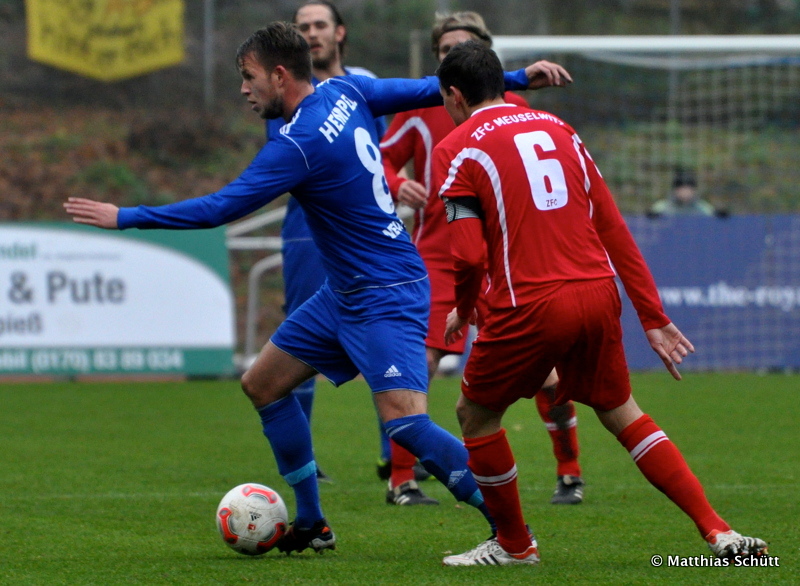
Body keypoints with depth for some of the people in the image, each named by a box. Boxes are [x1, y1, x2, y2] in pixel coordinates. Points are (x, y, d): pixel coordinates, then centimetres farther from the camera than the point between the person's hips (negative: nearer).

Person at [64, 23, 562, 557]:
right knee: (263, 383, 11)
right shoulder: (345, 92, 3)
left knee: (405, 422, -22)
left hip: (386, 300, -10)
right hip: (342, 295, 10)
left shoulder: (298, 145, -22)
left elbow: (220, 208, -22)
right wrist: (516, 80, 17)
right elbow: (430, 90, 8)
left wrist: (125, 217, -16)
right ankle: (312, 524, 20)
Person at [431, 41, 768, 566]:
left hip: (532, 306, -5)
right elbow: (613, 228, 15)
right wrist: (653, 318, 17)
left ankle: (514, 544, 25)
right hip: (597, 292, 5)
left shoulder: (457, 149, 1)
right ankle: (718, 531, 10)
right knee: (620, 412, 20)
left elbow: (469, 255, -8)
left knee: (476, 413, 17)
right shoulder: (557, 130, 17)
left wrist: (462, 311, 13)